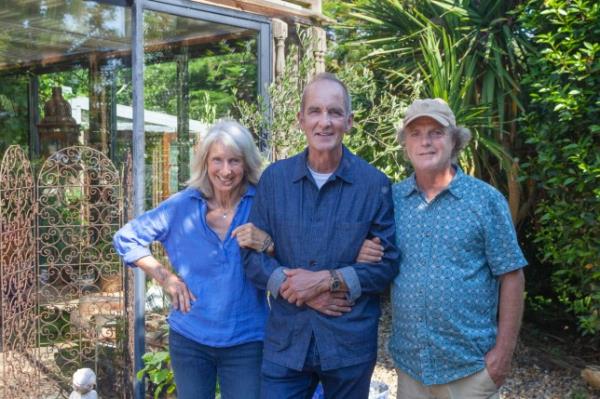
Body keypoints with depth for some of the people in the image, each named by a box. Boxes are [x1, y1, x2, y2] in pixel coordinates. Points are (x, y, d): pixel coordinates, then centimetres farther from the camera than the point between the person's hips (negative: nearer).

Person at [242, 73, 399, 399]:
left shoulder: (375, 184, -5)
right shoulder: (274, 178, 1)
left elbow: (388, 263, -5)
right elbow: (252, 256, 1)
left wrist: (327, 280, -16)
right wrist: (297, 287, -14)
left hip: (351, 344, -1)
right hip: (285, 341, 1)